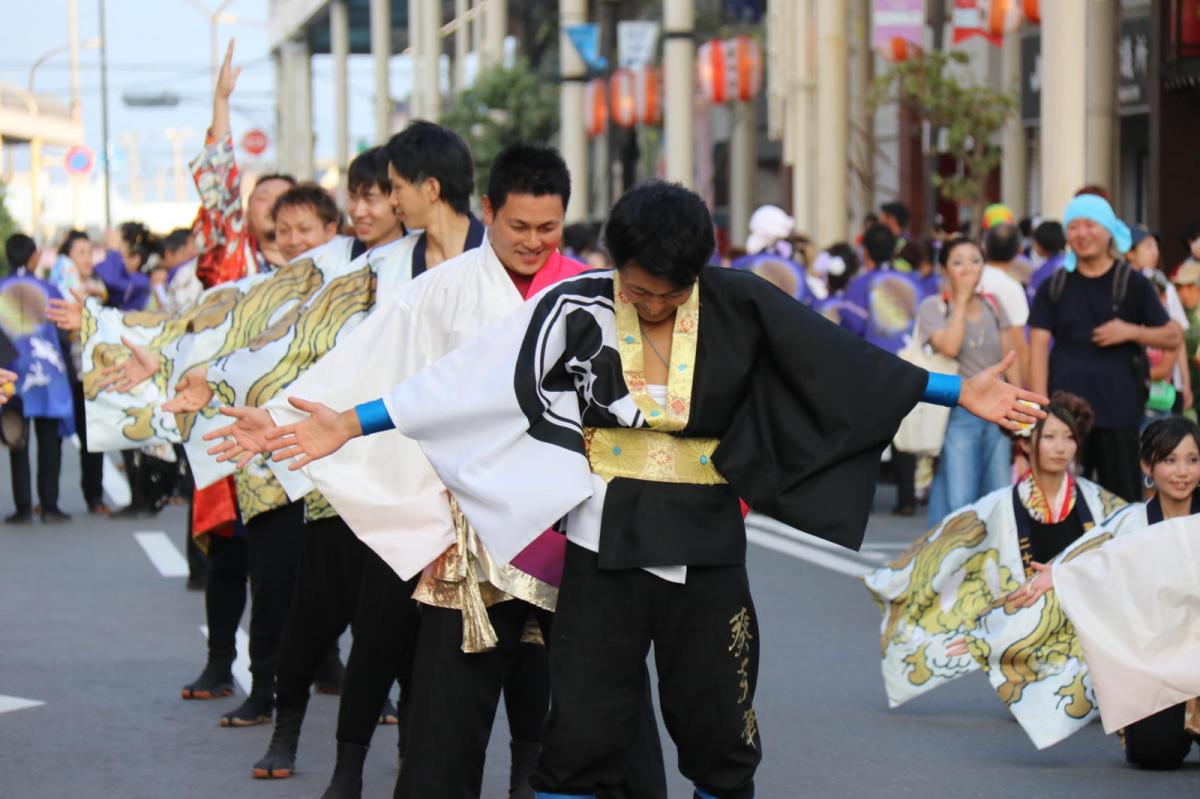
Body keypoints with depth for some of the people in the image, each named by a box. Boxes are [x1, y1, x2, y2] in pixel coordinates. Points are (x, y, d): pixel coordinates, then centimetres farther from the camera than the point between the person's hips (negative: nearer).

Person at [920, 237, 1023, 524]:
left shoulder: (993, 305, 12)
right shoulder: (932, 307, -1)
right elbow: (949, 346, -20)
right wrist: (961, 300, -10)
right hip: (957, 416, -4)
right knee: (957, 503, -9)